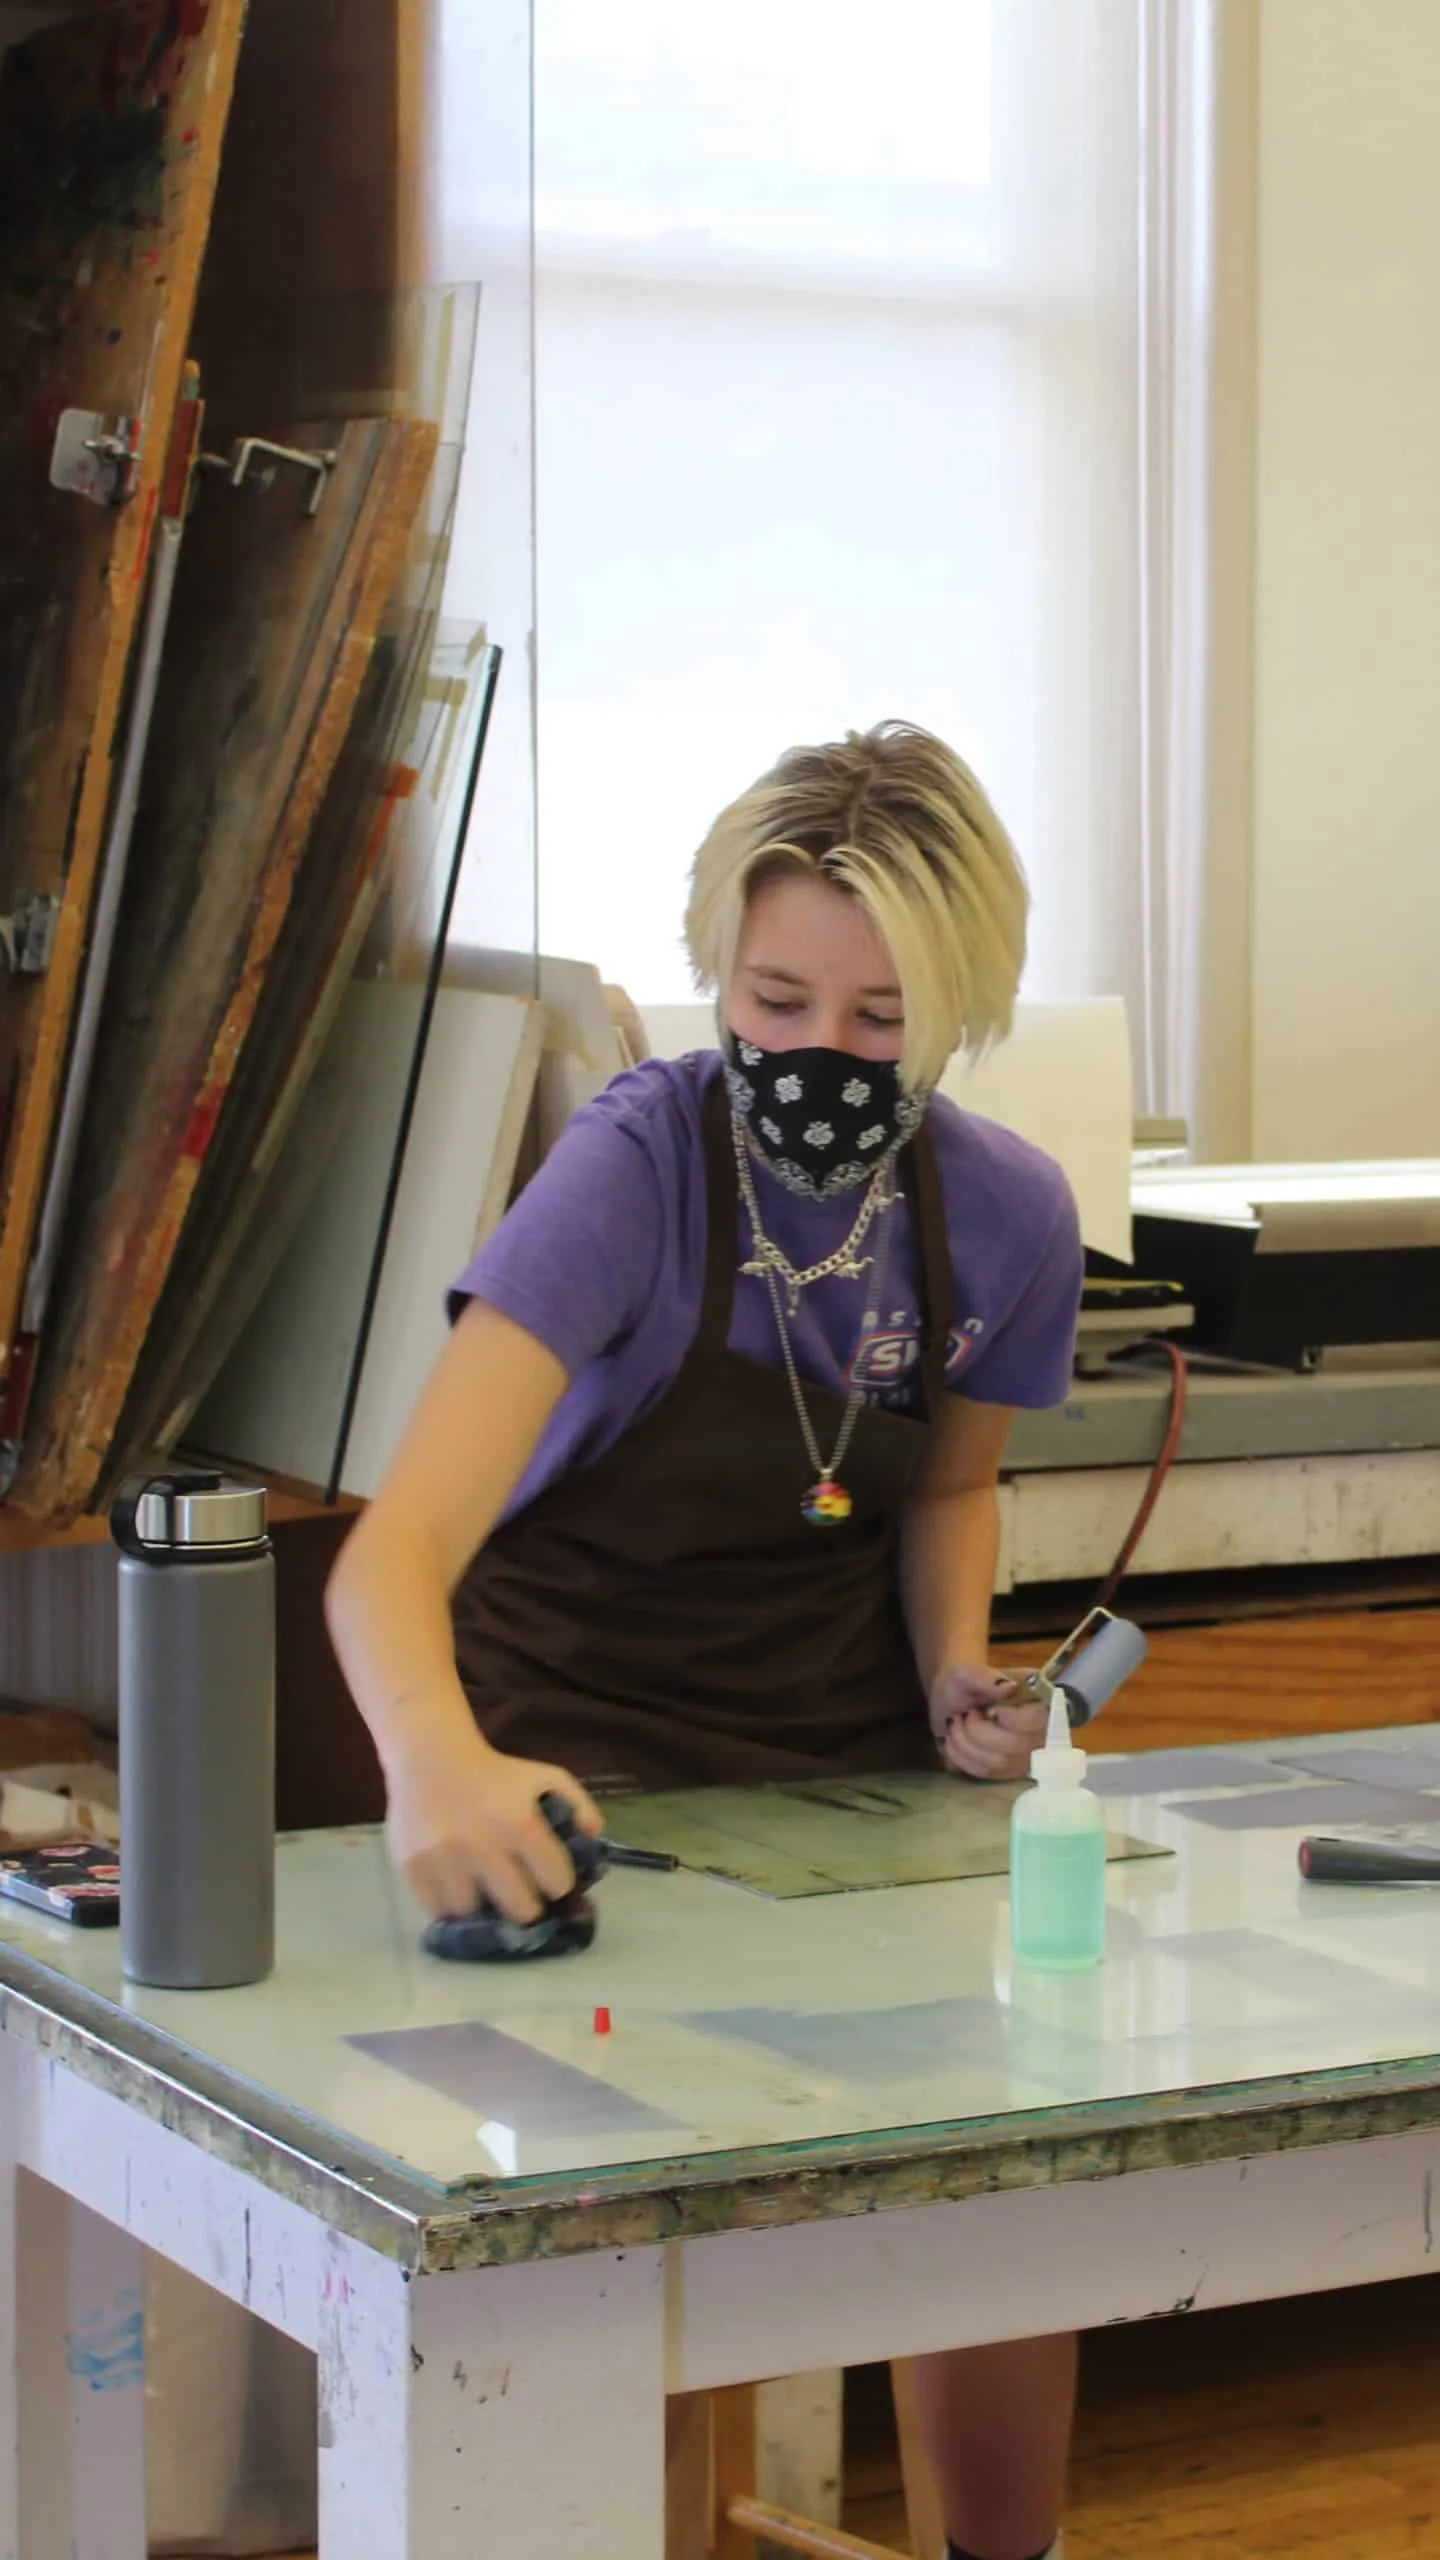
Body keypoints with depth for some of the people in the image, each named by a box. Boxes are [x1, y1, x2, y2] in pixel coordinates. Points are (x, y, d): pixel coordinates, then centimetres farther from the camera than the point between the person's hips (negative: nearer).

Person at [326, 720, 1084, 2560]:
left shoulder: (1007, 1216, -10)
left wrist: (956, 1668, -7)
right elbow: (399, 1548, -36)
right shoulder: (633, 1171, -24)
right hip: (591, 1751, -4)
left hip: (852, 1758, 4)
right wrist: (438, 1761, -56)